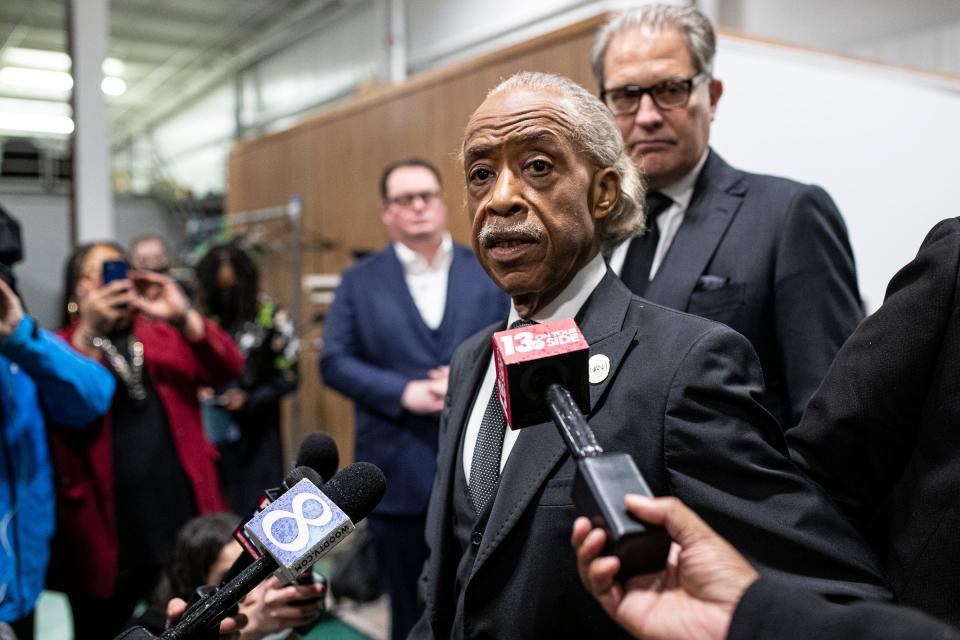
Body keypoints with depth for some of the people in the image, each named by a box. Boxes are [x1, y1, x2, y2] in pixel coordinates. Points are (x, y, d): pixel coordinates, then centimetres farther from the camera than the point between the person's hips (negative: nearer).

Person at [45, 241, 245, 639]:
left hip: (182, 522, 2)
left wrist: (183, 317, -18)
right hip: (106, 534, -2)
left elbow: (229, 369, -4)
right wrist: (89, 332, -25)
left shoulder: (165, 337, 11)